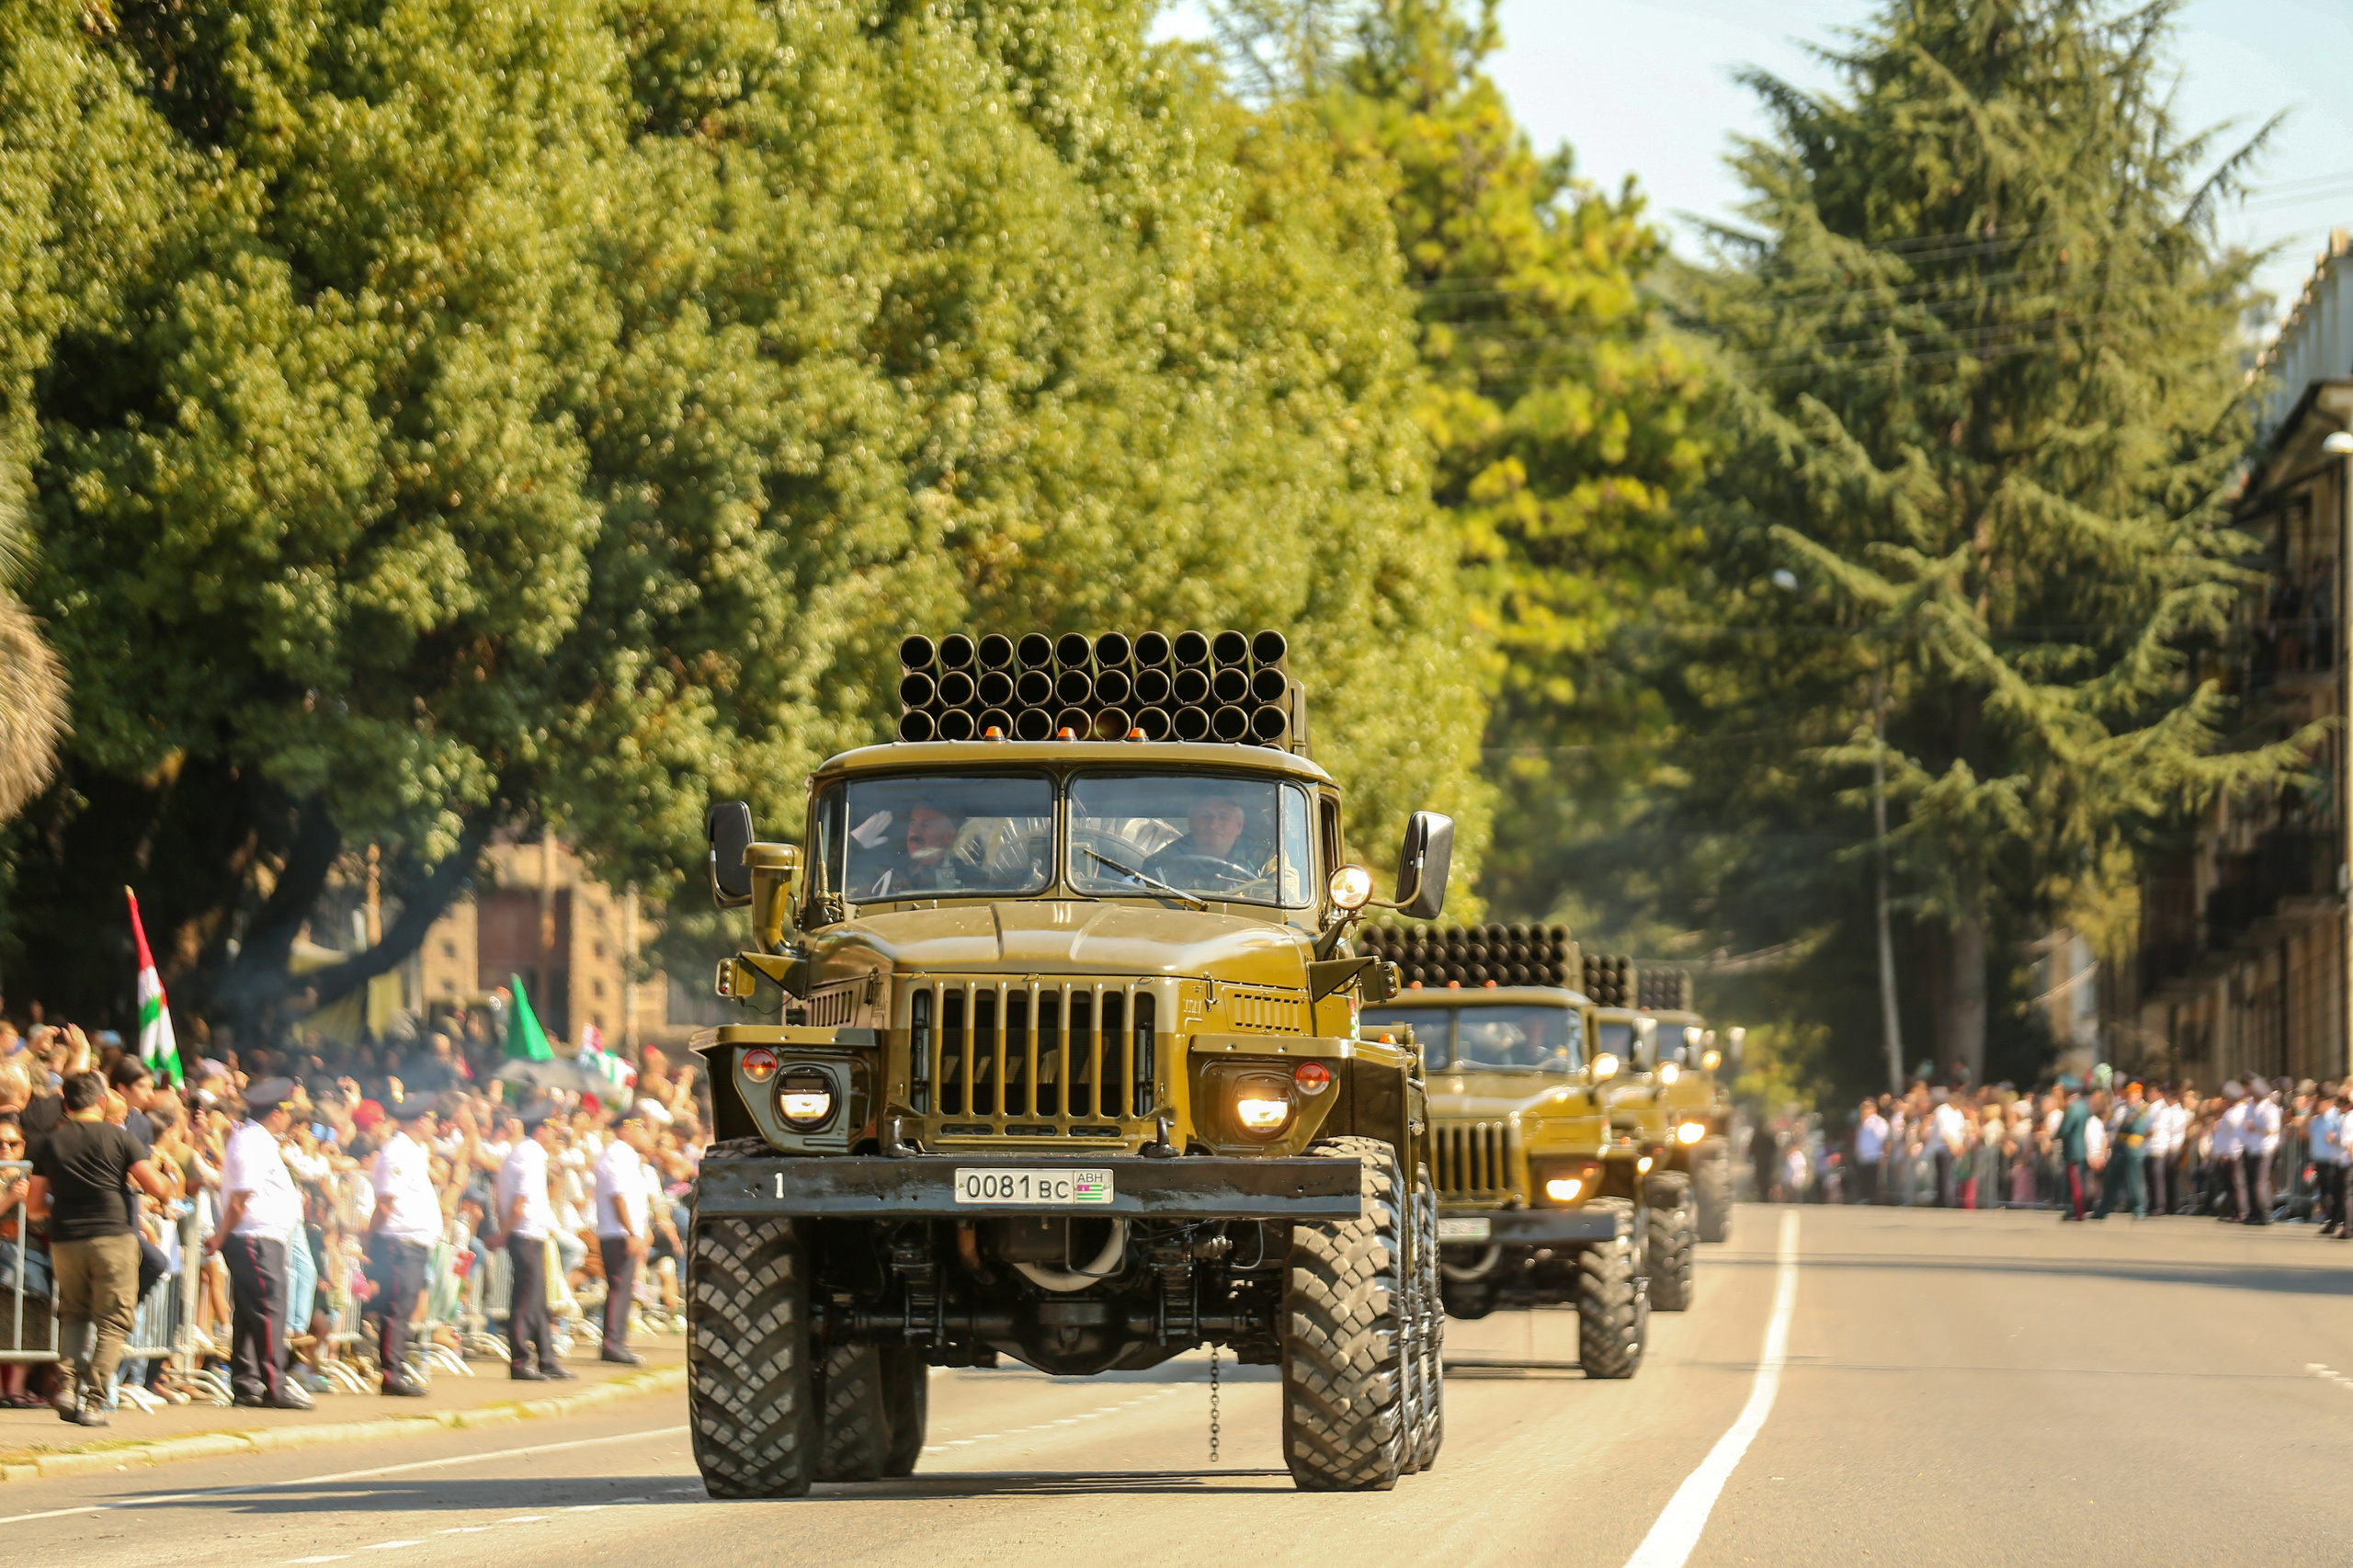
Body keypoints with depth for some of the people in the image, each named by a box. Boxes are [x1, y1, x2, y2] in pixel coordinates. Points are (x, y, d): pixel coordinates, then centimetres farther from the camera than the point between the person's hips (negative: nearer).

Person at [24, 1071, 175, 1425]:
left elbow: (33, 1208, 10)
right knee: (112, 1320, 2)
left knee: (73, 1314, 21)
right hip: (113, 1236, -3)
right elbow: (158, 1189, -5)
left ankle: (65, 1385, 3)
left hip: (65, 1240, 3)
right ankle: (95, 1400, -8)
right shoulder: (119, 1138, 0)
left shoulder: (51, 1143, 8)